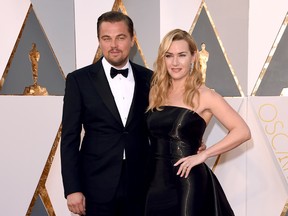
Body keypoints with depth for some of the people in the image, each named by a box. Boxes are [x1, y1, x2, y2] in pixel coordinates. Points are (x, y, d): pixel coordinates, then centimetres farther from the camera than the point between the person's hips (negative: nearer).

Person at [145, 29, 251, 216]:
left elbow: (242, 131, -14)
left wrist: (203, 155, -16)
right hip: (156, 180, 5)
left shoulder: (204, 95, -8)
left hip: (187, 182, -4)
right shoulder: (156, 93, 7)